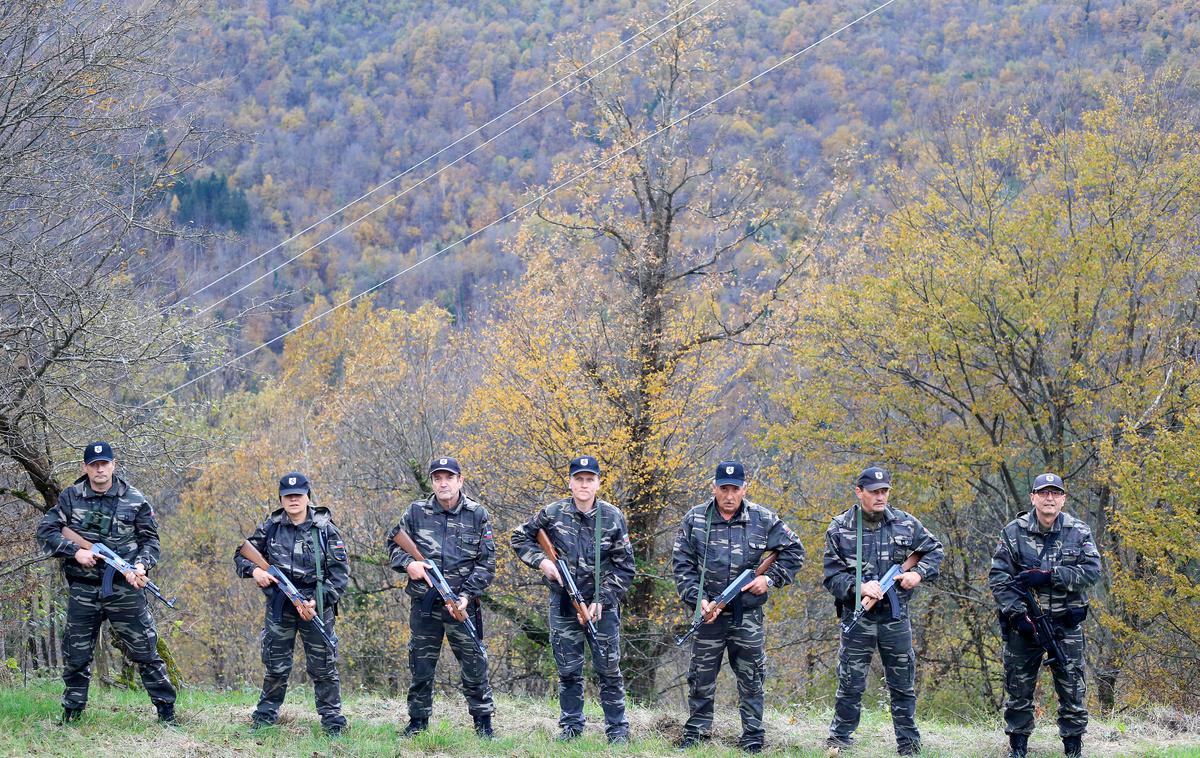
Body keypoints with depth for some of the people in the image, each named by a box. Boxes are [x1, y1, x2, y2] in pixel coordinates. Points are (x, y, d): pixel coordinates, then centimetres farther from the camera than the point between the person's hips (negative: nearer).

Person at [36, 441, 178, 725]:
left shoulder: (134, 500, 2)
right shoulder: (70, 498, 3)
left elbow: (150, 540, 6)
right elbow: (45, 531, 1)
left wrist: (141, 565, -13)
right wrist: (75, 552, -12)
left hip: (124, 588, -1)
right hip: (82, 590, 1)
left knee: (144, 649, 0)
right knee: (76, 655, 8)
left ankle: (166, 709, 7)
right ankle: (71, 712, 22)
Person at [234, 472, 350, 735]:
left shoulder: (325, 530, -3)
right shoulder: (270, 527, 3)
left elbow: (340, 573, -5)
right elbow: (242, 554, 12)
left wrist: (317, 602, -15)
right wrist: (254, 570, -10)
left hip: (316, 606, -2)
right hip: (279, 605, 2)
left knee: (322, 667, 2)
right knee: (275, 666, 8)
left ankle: (333, 721, 8)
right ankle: (265, 716, 19)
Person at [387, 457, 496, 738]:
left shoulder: (477, 515, 1)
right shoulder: (416, 512, 3)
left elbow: (487, 562, 1)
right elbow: (393, 543, 13)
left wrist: (467, 594, -9)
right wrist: (407, 563, -8)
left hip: (462, 602, -1)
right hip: (423, 602, 1)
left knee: (474, 663, 0)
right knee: (421, 665, 7)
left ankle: (483, 720, 10)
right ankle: (418, 720, 18)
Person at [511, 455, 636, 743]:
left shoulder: (613, 518, -5)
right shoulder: (553, 514, -3)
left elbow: (624, 568, -3)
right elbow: (520, 538, 11)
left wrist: (601, 601, -11)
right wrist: (541, 560, -6)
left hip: (603, 604, -1)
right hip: (563, 603, 1)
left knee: (609, 670, 1)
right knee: (568, 671, 7)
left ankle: (618, 729, 7)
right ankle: (571, 727, 16)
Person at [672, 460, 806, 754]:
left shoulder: (763, 520, 0)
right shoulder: (694, 520, -1)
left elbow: (794, 551, 9)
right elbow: (682, 565, 0)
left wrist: (771, 578, -3)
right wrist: (698, 599, -11)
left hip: (748, 616, 0)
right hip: (708, 612, 0)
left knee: (751, 679, 5)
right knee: (701, 677, 6)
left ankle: (753, 737, 13)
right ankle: (696, 730, 18)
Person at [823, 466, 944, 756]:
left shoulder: (906, 523, 1)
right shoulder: (839, 529, -4)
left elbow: (935, 550, 13)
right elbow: (832, 576, -4)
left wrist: (919, 573, -6)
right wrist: (859, 587, -20)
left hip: (896, 616, 2)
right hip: (857, 617, -2)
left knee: (903, 685, 8)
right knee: (850, 685, 2)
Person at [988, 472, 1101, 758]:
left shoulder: (1079, 532, 1)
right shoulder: (1013, 532, -2)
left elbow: (1091, 571, -9)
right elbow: (998, 577, -4)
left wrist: (1048, 576, -19)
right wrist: (1017, 613, -15)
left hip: (1066, 625, 0)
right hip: (1023, 623, 0)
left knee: (1072, 689, 3)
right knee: (1018, 688, 6)